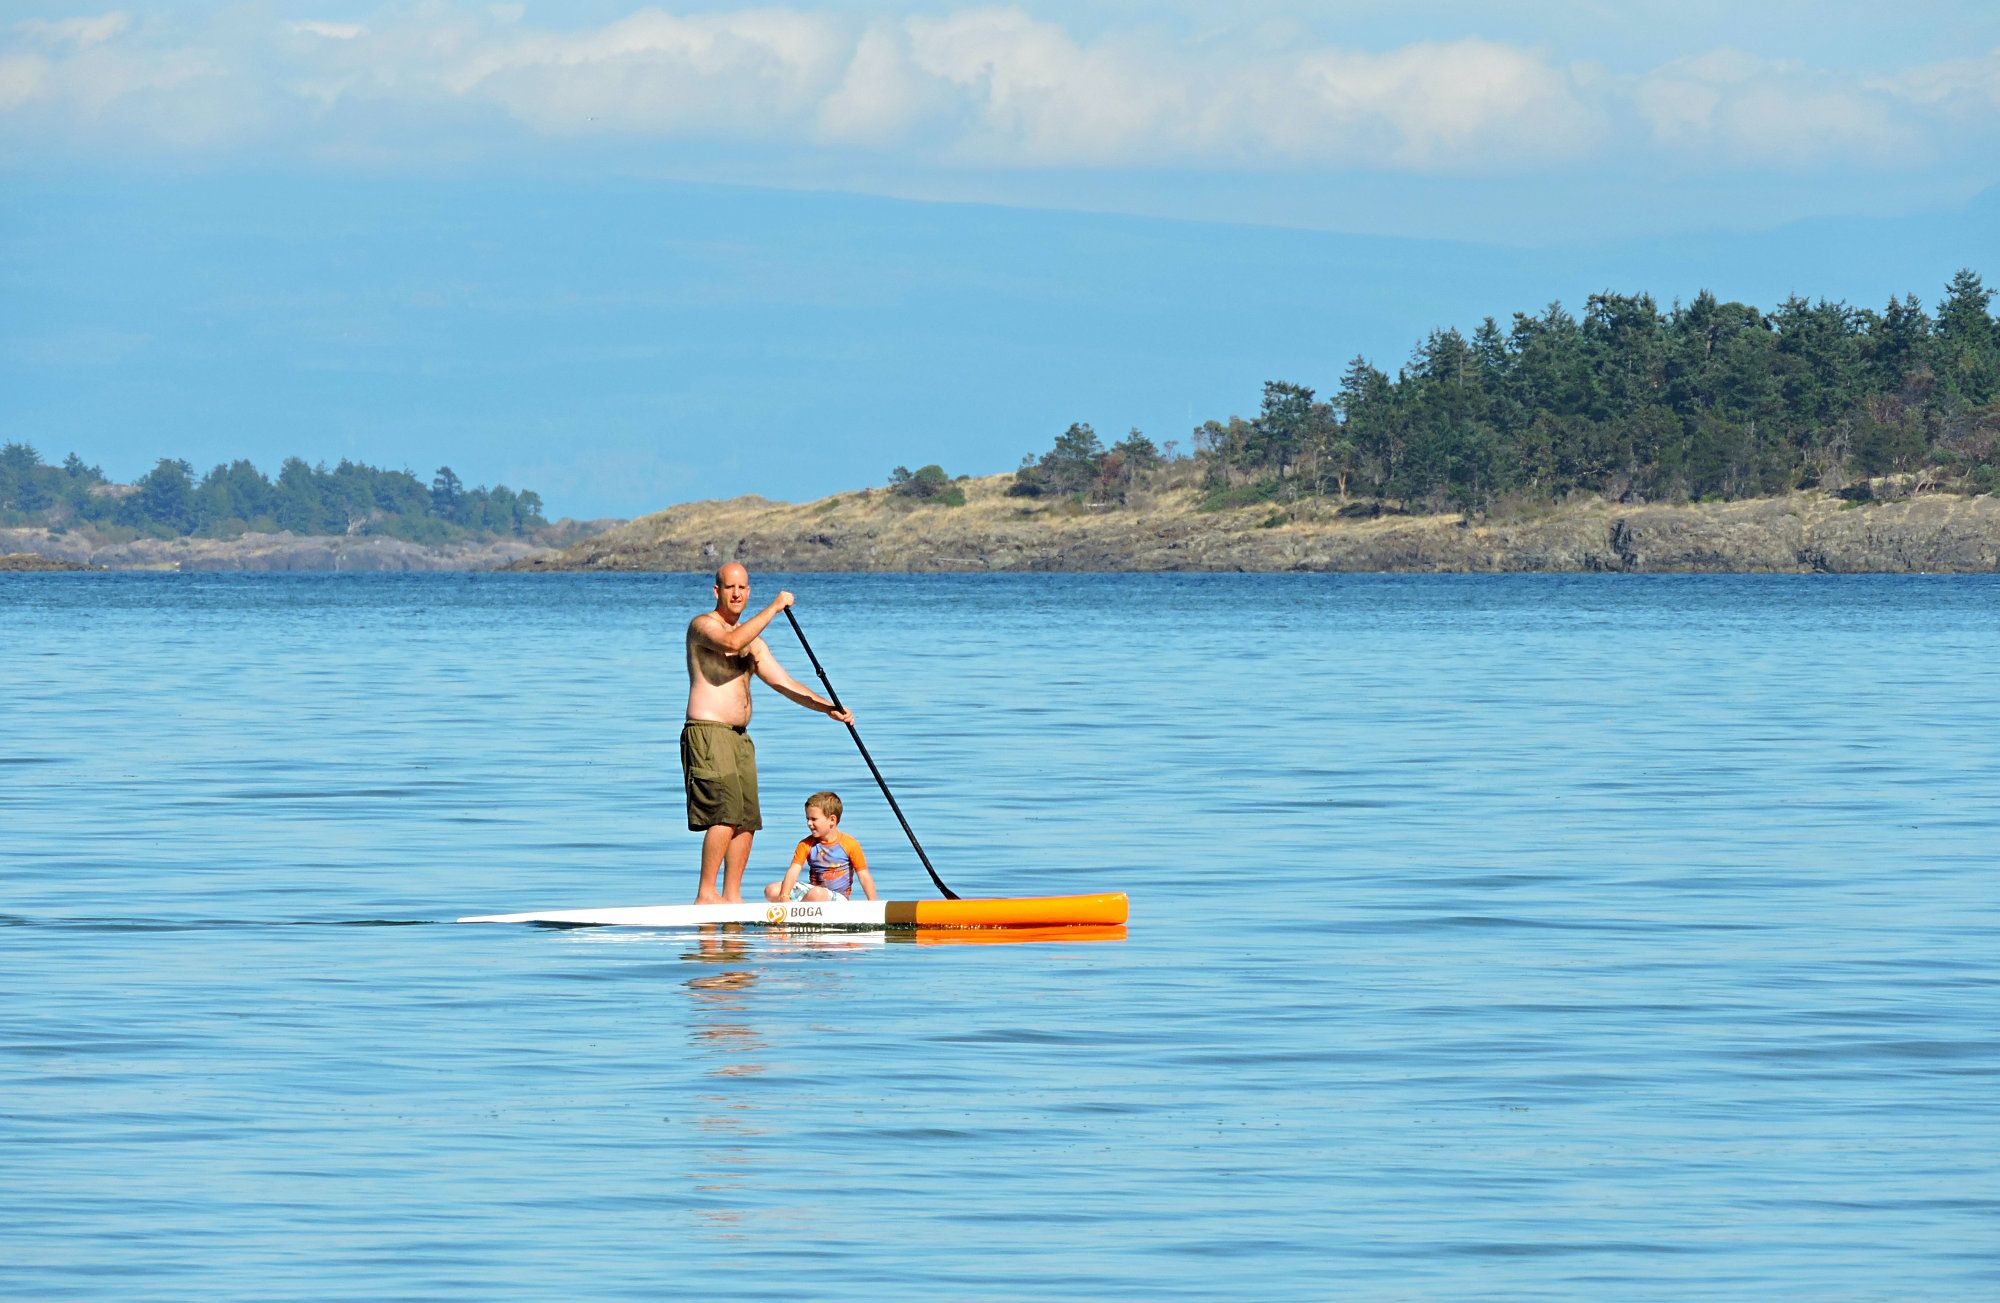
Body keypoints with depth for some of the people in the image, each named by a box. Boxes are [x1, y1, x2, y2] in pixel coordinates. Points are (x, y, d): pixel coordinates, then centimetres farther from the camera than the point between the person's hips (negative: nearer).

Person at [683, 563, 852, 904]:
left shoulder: (753, 641, 20)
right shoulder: (702, 625, -4)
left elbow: (784, 683, 16)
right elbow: (731, 643, -26)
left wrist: (827, 707, 2)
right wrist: (773, 608, -21)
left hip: (739, 738, 8)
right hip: (706, 733, -8)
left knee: (747, 819, 5)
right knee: (725, 813, -17)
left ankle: (732, 897, 8)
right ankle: (705, 894, -16)